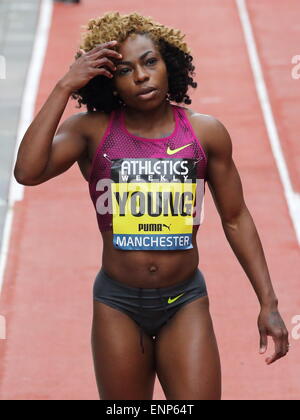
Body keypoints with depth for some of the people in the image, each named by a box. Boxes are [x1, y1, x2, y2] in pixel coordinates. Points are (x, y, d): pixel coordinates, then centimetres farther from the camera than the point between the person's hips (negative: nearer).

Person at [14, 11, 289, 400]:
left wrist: (268, 303, 3)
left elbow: (235, 219, 6)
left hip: (185, 303, 0)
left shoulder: (205, 132, -2)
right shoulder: (91, 130, -6)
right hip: (118, 304, 0)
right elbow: (28, 171, -23)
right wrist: (64, 87, -20)